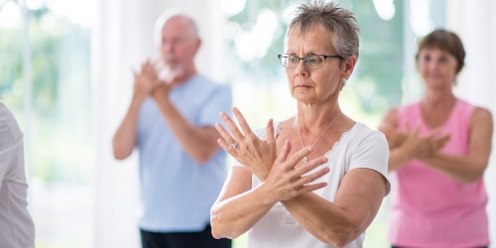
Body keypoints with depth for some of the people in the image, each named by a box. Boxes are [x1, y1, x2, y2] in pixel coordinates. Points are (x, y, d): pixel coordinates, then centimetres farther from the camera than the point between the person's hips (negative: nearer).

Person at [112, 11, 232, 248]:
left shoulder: (215, 92, -3)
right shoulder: (147, 97, 11)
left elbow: (202, 151, -18)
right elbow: (120, 152, -3)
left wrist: (163, 101, -19)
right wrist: (137, 99, -16)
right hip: (152, 226, 4)